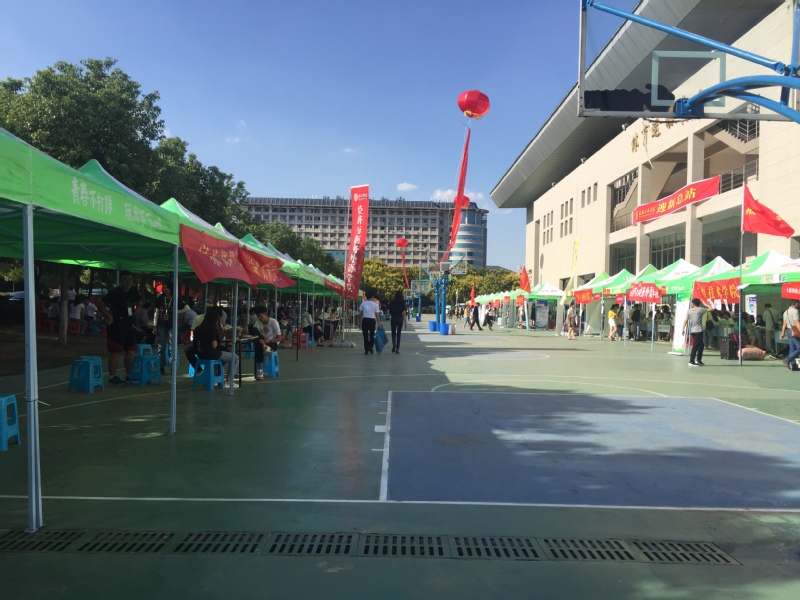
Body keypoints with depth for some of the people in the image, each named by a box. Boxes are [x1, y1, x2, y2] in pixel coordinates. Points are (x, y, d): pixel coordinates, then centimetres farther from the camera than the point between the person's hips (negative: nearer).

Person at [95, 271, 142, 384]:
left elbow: (139, 301, 26)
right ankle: (112, 376, 4)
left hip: (129, 324, 7)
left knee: (131, 350, 11)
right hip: (116, 325, -7)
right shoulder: (115, 292, -15)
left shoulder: (134, 291, 4)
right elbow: (100, 304, -19)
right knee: (115, 351, -4)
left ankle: (129, 375, 21)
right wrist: (108, 316, -18)